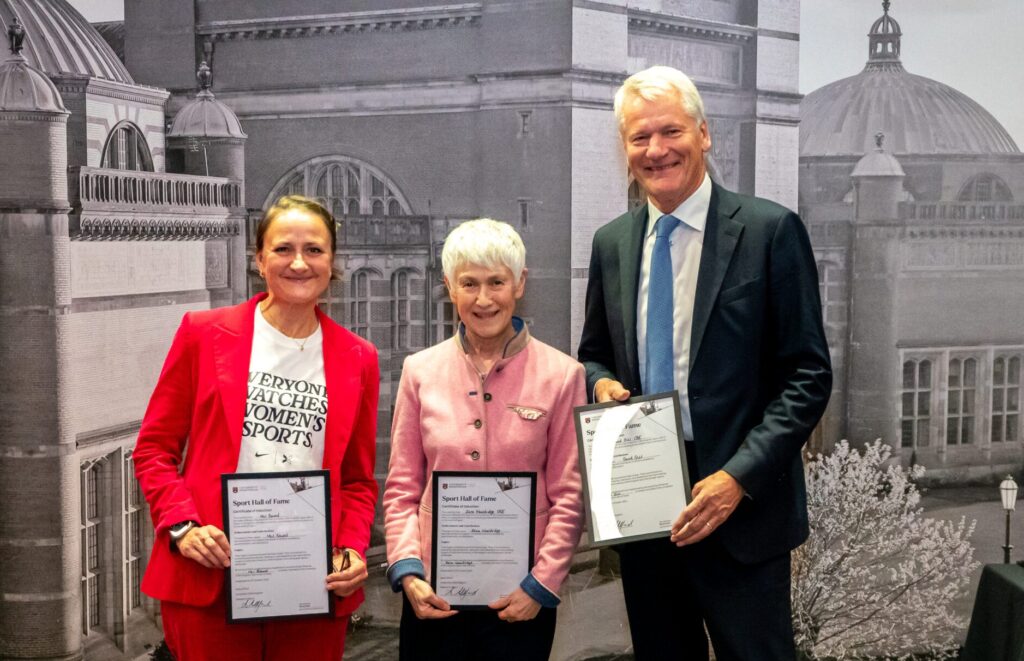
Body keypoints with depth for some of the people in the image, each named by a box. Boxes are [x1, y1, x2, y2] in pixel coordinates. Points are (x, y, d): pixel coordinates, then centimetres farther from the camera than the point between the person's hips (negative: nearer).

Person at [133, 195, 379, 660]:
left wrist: (354, 551, -3)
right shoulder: (203, 334, 1)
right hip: (210, 583, -2)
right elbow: (154, 449, 5)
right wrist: (182, 527, -9)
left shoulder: (358, 360, 8)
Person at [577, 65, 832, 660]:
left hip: (740, 503, -4)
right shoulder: (612, 243, 8)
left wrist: (739, 477, -18)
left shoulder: (770, 230, -7)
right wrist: (602, 382, -4)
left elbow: (809, 376, -9)